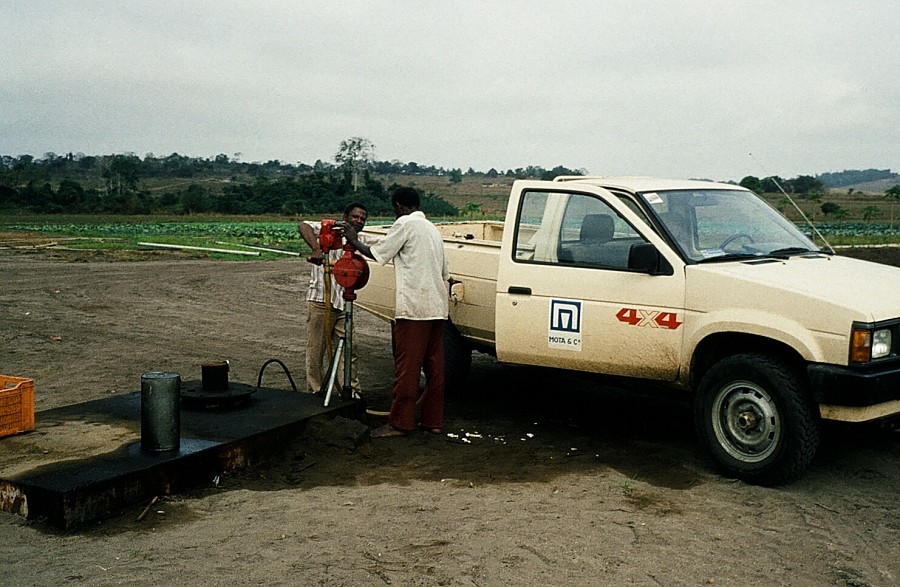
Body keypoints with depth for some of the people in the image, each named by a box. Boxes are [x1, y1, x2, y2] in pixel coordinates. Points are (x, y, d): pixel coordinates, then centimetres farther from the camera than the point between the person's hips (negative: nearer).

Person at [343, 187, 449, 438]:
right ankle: (433, 420, 13)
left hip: (413, 307, -8)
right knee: (434, 366, 9)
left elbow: (377, 253, -2)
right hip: (437, 307, 8)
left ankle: (400, 422, -1)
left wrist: (354, 241, 14)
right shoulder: (432, 228, 21)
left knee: (406, 367, -4)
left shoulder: (405, 224, -5)